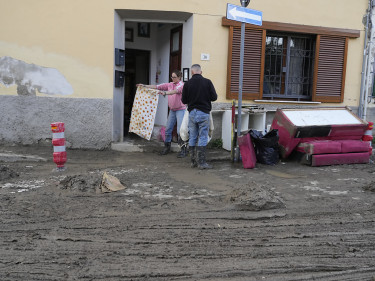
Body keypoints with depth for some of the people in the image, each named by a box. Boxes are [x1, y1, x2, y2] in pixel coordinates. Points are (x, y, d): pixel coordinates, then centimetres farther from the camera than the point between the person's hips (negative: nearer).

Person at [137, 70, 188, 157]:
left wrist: (165, 93, -47)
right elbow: (157, 86, 5)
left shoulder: (181, 85, -11)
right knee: (168, 129, 9)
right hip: (172, 110, 7)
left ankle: (184, 150, -5)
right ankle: (167, 147, 22)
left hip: (180, 110, -7)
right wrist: (144, 86, -1)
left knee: (180, 130, -13)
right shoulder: (170, 84, 8)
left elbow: (175, 91, -31)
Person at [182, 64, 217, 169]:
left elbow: (184, 100, 1)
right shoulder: (207, 82, -5)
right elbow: (214, 97, -4)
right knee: (203, 138, 0)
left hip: (192, 113, 2)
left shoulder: (187, 84, -2)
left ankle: (193, 161, 17)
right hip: (204, 113, -2)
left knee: (192, 137, 11)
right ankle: (201, 162, -1)